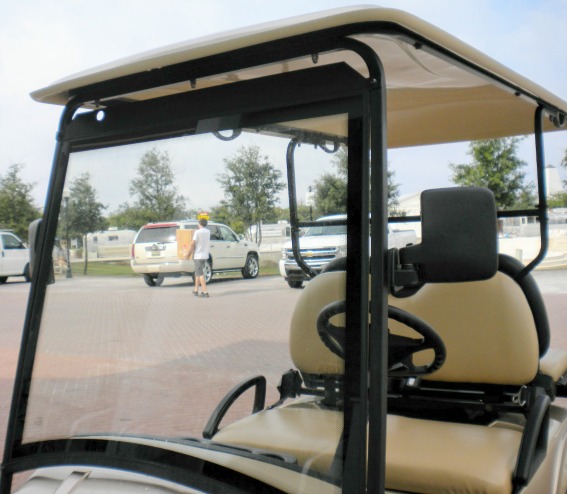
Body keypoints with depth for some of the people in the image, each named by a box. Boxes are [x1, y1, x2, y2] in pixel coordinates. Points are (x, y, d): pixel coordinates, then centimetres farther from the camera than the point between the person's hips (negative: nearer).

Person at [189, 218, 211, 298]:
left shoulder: (197, 232, -13)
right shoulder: (208, 232, 7)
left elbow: (192, 244, -14)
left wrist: (189, 253, -4)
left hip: (198, 255, -7)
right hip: (205, 255, 7)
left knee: (200, 274, -5)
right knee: (198, 272, 18)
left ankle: (205, 292, -12)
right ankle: (196, 290, 24)